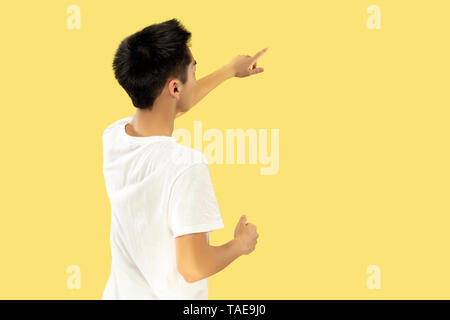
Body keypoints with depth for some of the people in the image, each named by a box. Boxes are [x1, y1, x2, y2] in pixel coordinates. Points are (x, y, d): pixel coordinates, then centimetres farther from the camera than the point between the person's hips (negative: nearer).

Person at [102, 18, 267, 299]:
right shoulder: (187, 166, -30)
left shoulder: (113, 136, -8)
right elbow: (192, 267, -28)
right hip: (169, 296, -6)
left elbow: (172, 105, 12)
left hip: (119, 293, 6)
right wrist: (241, 244, -8)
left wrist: (230, 70, 25)